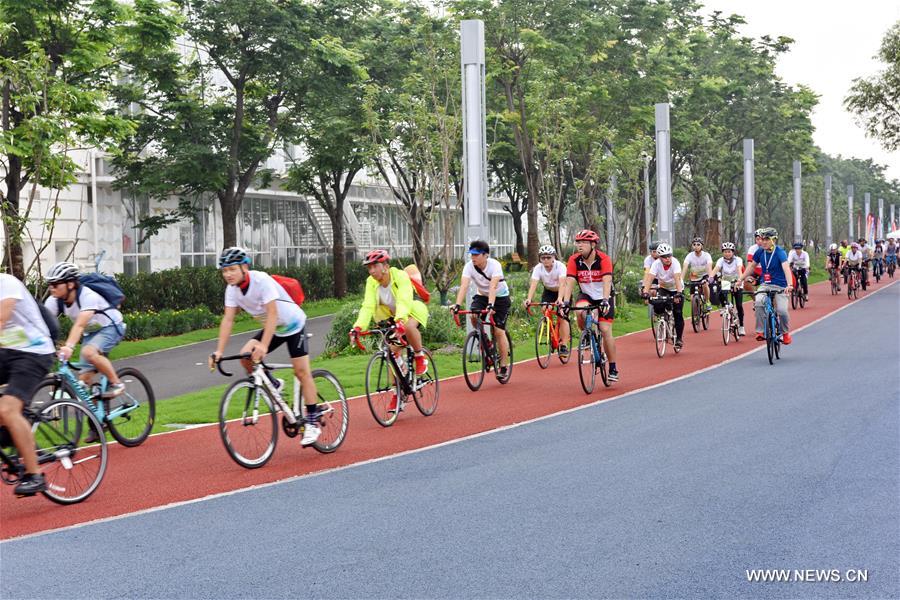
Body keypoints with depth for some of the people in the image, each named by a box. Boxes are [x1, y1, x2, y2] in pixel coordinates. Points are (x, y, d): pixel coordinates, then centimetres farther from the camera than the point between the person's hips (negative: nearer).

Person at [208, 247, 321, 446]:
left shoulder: (262, 280, -31)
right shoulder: (232, 290, -11)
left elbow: (272, 314, -37)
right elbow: (228, 319, -14)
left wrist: (264, 346, -46)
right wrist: (219, 351, -25)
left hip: (293, 325, -6)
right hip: (273, 328, 6)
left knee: (301, 371, -10)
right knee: (245, 356, -16)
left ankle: (313, 423, -3)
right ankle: (274, 385, 8)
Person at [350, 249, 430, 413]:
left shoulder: (400, 276, -29)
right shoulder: (371, 282, -16)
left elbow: (404, 301, -43)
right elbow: (368, 306, -26)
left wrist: (400, 320, -61)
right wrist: (358, 327, -42)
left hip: (413, 310, -5)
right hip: (391, 316, 5)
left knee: (409, 327, -38)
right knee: (392, 352, -5)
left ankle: (420, 356, -11)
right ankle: (398, 392, 8)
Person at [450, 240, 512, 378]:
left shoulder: (495, 265, -28)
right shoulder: (469, 266, -19)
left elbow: (493, 286, -41)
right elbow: (464, 286, -31)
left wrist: (491, 305, -56)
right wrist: (458, 304, -45)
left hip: (500, 297, -3)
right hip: (481, 296, 4)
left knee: (499, 331, -11)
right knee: (473, 316, -27)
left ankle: (503, 367, -1)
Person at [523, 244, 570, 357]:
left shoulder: (560, 266, -30)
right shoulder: (538, 268, -22)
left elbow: (562, 283, -43)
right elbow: (533, 284, -34)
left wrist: (559, 299, -60)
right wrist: (529, 298, -52)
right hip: (548, 292, 3)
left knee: (562, 317, -17)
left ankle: (564, 346, -13)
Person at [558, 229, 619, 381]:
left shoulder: (604, 259, -22)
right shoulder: (574, 260, -14)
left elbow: (606, 282, -33)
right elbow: (569, 282, -21)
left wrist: (605, 301, -47)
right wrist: (566, 301, -35)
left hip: (604, 297, -2)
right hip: (586, 295, 2)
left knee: (605, 330, -12)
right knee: (580, 312, -33)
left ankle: (613, 369, -1)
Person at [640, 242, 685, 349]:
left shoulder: (675, 263, -28)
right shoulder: (656, 264, -23)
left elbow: (677, 278, -40)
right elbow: (649, 278, -33)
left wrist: (679, 293, -55)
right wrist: (645, 292, -48)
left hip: (676, 289, -2)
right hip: (663, 288, 2)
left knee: (678, 314, -10)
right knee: (657, 308, -24)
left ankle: (679, 338, 4)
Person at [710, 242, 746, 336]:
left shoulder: (737, 260, -18)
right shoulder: (721, 260, -13)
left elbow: (739, 270, -34)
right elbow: (715, 269, -29)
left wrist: (739, 280, -53)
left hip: (736, 283, -2)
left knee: (739, 305, -10)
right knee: (721, 294, -30)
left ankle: (741, 326, 2)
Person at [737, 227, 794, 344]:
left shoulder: (780, 252, -14)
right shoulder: (760, 252, 1)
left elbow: (786, 268, -29)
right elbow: (751, 266, 16)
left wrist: (789, 285, -44)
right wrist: (740, 280, 13)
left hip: (780, 286, -3)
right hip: (765, 284, 3)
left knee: (782, 310, -18)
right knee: (759, 302, -27)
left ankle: (785, 332, 12)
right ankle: (761, 331, -18)